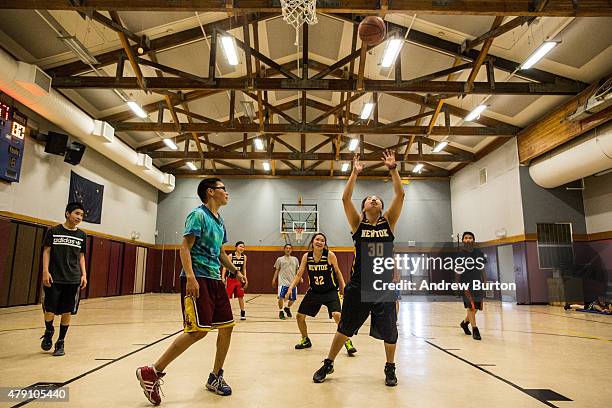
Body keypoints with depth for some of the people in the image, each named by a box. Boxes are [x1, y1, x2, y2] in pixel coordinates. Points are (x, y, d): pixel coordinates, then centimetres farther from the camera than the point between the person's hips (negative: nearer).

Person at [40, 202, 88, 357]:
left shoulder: (82, 235, 8)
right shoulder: (53, 231, 0)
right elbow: (46, 251, 1)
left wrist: (84, 274, 4)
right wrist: (45, 271, -9)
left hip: (73, 280, 2)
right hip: (54, 278, -2)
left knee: (67, 312, 4)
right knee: (49, 310, 0)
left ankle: (60, 343, 18)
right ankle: (49, 332, 31)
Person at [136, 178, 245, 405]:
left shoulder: (219, 221, 18)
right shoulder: (198, 215, -7)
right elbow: (185, 247, -16)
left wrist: (235, 271, 21)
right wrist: (190, 277, -27)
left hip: (215, 280, 9)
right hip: (198, 279, -9)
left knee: (226, 326, 8)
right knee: (198, 330, -14)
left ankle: (215, 377, 23)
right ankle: (152, 373, 1)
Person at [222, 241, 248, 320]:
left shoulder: (244, 257, 2)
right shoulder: (231, 256, -10)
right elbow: (225, 267, -9)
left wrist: (245, 279, 7)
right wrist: (223, 277, -18)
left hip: (239, 279, 4)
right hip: (230, 279, -4)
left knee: (240, 296, 9)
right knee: (226, 296, -1)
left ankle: (242, 313, 19)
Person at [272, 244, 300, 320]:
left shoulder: (295, 259, 11)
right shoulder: (280, 259, 6)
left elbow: (297, 270, 14)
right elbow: (277, 270, 8)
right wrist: (274, 279, 0)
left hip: (292, 282, 3)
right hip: (283, 281, -3)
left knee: (293, 298, 6)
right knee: (281, 297, -14)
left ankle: (287, 308, 35)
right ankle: (281, 312, 7)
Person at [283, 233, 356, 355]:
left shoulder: (330, 255, -16)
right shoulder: (306, 256, -8)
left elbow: (337, 272, -1)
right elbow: (299, 275, -1)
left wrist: (343, 287, -1)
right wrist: (290, 288, -11)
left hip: (330, 291, -4)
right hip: (314, 292, 4)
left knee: (337, 315, -24)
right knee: (300, 316, 6)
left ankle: (348, 342, -3)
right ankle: (306, 341, 32)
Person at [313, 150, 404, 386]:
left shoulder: (389, 221, 5)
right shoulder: (357, 223, 2)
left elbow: (400, 195, -5)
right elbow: (346, 199, -10)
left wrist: (393, 169, -10)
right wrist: (355, 172, -12)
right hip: (358, 285, -1)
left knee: (389, 331, 10)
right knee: (344, 327, 10)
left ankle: (390, 368, 35)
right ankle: (328, 364, 29)